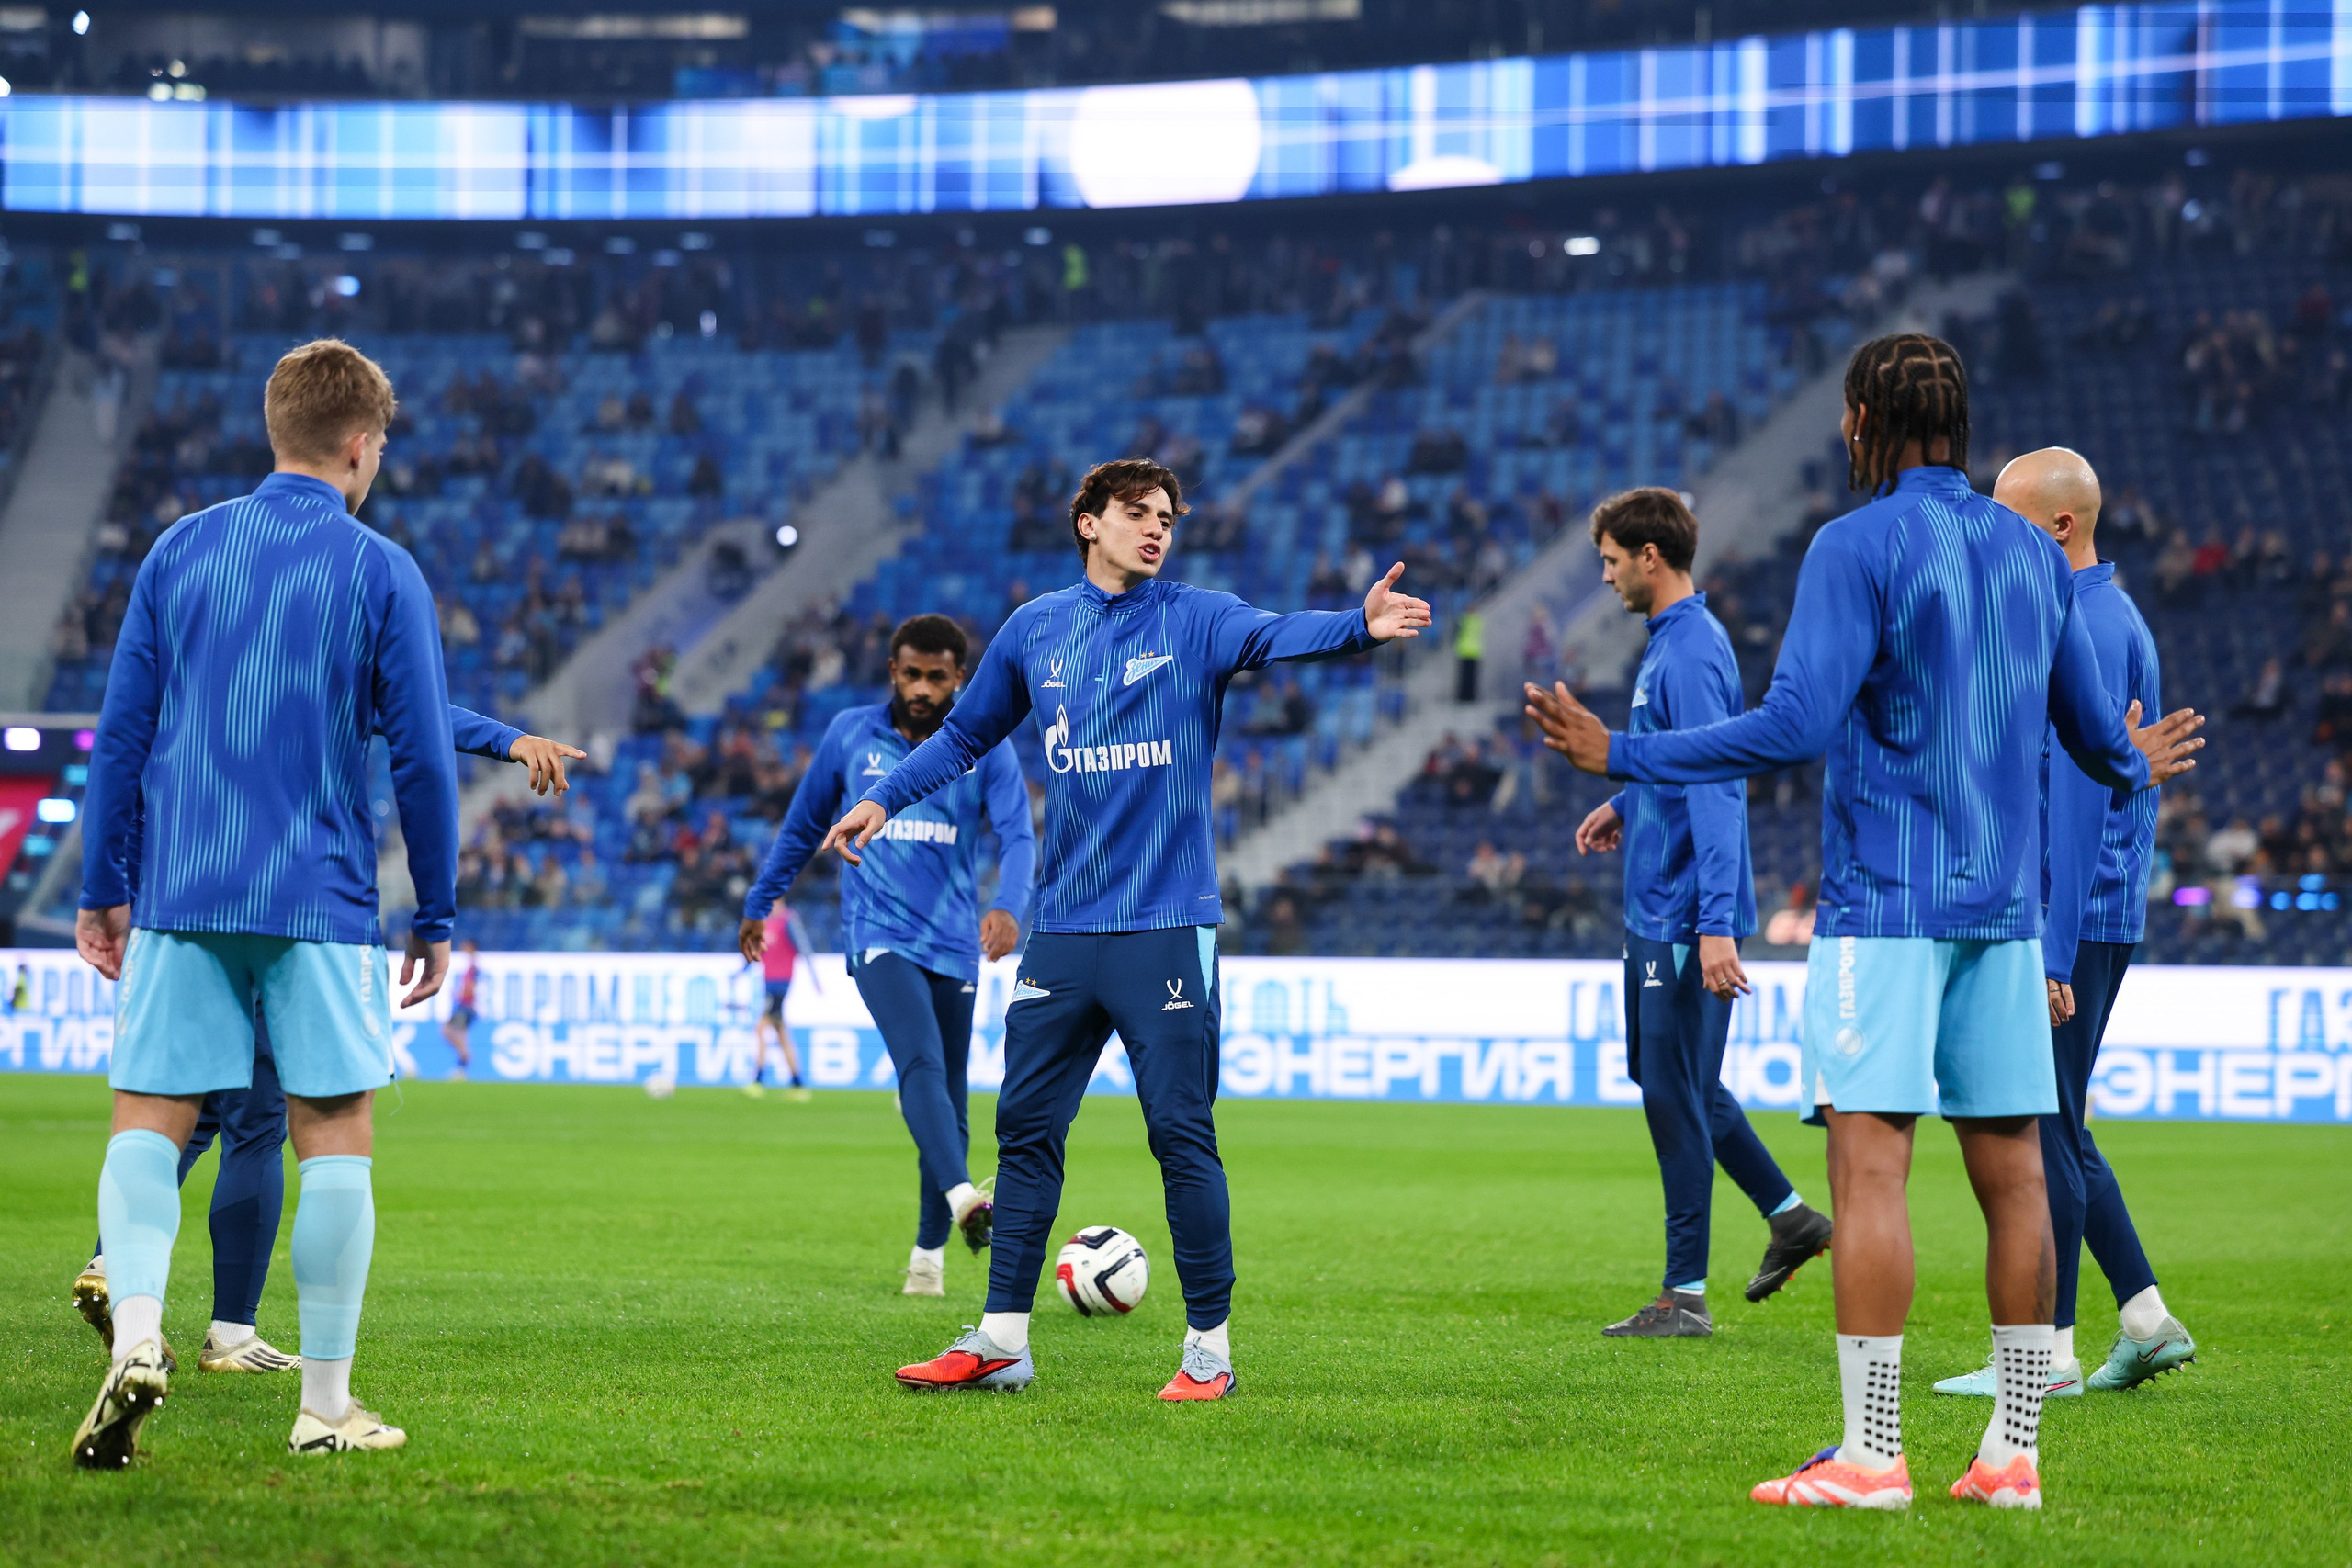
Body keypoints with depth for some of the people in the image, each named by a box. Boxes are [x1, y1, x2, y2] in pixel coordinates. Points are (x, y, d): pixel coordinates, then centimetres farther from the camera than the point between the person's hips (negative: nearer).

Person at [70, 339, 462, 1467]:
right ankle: (326, 1401, 5)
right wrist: (436, 919, 7)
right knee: (334, 1137, 5)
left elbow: (122, 731, 7)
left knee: (148, 1121, 4)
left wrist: (101, 889, 14)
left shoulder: (180, 551, 7)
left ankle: (135, 1338, -20)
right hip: (320, 903, -2)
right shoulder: (383, 574, -1)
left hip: (180, 896, 2)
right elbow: (422, 759, -2)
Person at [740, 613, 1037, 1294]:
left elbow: (1018, 836, -9)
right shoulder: (849, 734, 5)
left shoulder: (986, 747, 3)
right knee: (921, 1065, -26)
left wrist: (1008, 907, -28)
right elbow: (804, 825, 17)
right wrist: (759, 902, 22)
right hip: (879, 933, -2)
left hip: (953, 943, 2)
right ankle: (964, 1199, -46)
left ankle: (929, 1252, 18)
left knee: (949, 1102, 6)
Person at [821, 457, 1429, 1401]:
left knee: (1181, 1133, -4)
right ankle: (1001, 1340, 15)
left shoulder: (1195, 621, -1)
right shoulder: (1034, 630, 10)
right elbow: (967, 733, 23)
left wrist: (1362, 626, -40)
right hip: (1062, 926, 4)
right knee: (1025, 1127, 7)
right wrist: (886, 798, 11)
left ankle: (1209, 1346, 4)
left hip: (1167, 924, -4)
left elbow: (1278, 636, -21)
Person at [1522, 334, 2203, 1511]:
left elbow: (1794, 726, -17)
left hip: (1884, 905, -6)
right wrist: (2135, 768, 43)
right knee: (2011, 1169, 6)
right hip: (2003, 907, 7)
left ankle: (1869, 1454, -11)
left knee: (1868, 1160, -7)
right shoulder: (2034, 554, 12)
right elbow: (2090, 730, 19)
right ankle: (2013, 1454, 8)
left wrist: (1623, 757, -12)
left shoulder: (1857, 547, -8)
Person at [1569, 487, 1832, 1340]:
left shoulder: (1691, 652, -19)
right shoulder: (1668, 642, 12)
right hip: (1655, 911, 10)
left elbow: (1714, 790, -26)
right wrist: (1624, 804, 17)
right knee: (1673, 1083, 19)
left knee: (1675, 1096, -4)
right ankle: (1790, 1216, 27)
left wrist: (1716, 925, -30)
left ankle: (1686, 1296, 2)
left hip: (1683, 919, -10)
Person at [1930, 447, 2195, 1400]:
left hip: (2069, 918, -10)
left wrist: (2053, 949, -23)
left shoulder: (2083, 631, -16)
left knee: (2040, 1134, -5)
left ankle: (2049, 1353, 0)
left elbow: (2078, 797, -21)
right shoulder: (2112, 619, 17)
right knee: (2056, 1133, 14)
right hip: (2099, 917, 10)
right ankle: (2146, 1321, 14)